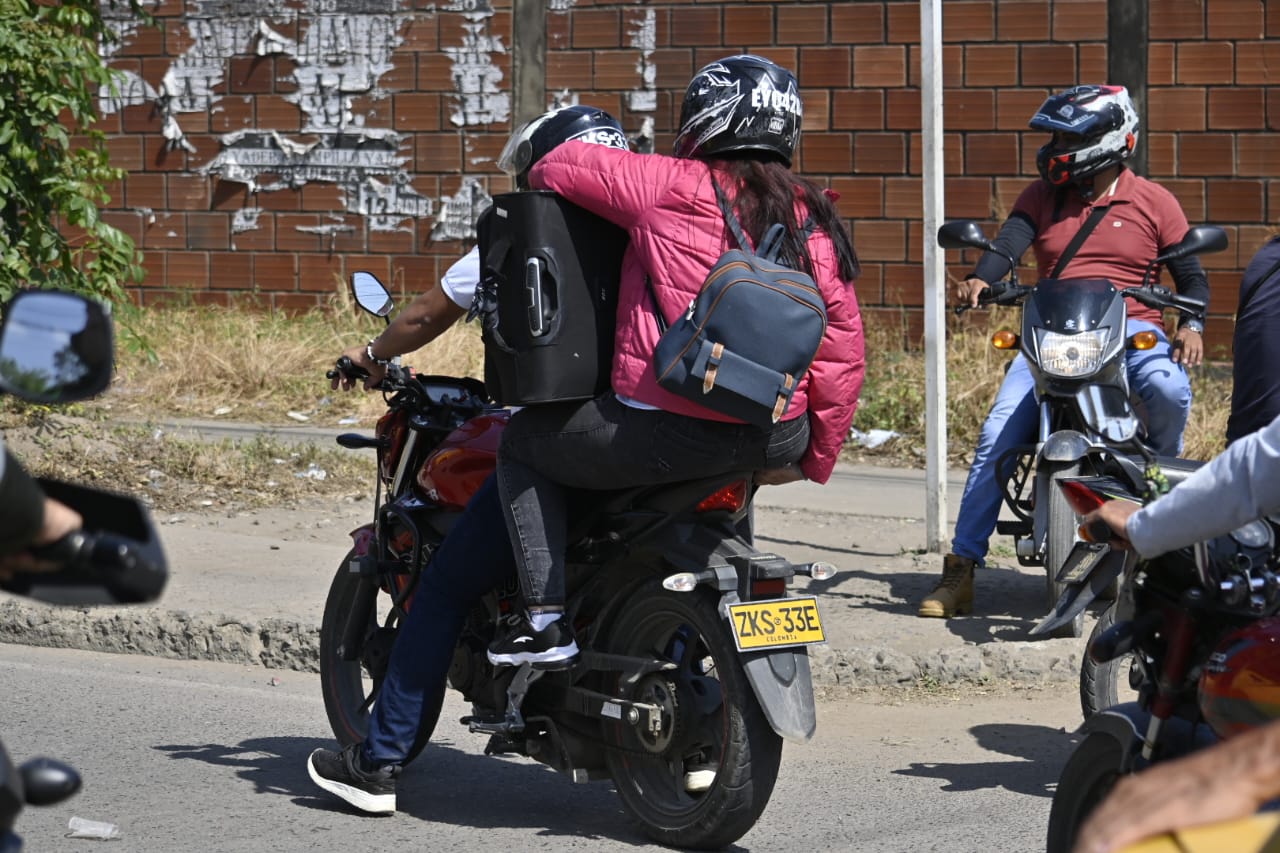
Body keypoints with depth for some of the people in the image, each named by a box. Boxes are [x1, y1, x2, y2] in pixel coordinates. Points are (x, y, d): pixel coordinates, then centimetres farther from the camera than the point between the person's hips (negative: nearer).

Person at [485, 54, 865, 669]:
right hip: (777, 439, 6)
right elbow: (842, 353, 6)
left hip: (671, 433, -6)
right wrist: (815, 457, 17)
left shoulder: (674, 187, -8)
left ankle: (544, 618, 5)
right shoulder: (815, 220, 7)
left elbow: (557, 168, 0)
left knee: (522, 441, 15)